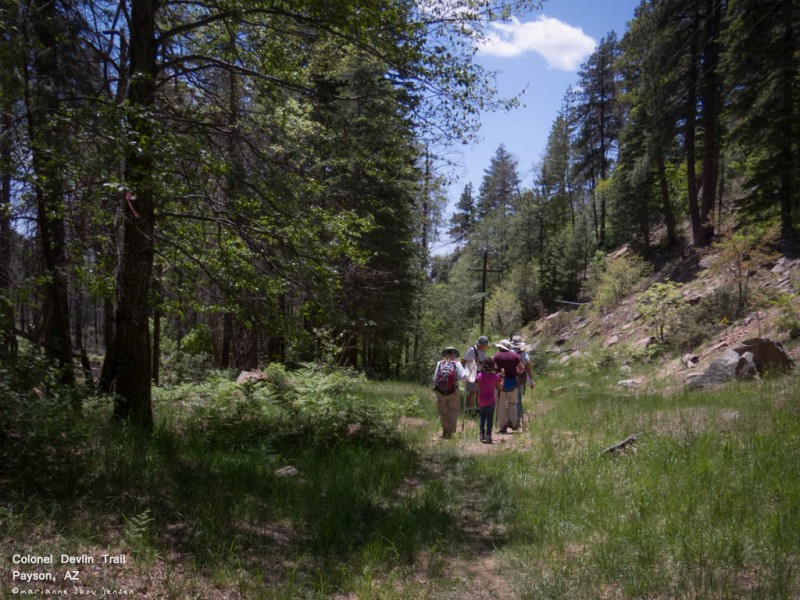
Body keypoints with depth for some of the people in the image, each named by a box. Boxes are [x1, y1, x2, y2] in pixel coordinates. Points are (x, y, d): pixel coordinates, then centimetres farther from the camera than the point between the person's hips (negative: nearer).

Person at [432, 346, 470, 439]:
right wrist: (467, 370, 7)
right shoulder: (457, 364, -3)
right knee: (453, 412, 12)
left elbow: (435, 378, 1)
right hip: (453, 393, -2)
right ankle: (450, 431, 9)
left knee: (443, 412, 16)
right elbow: (463, 377, -11)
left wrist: (435, 388, 14)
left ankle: (445, 430, 24)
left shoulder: (439, 363, 2)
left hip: (440, 392, 2)